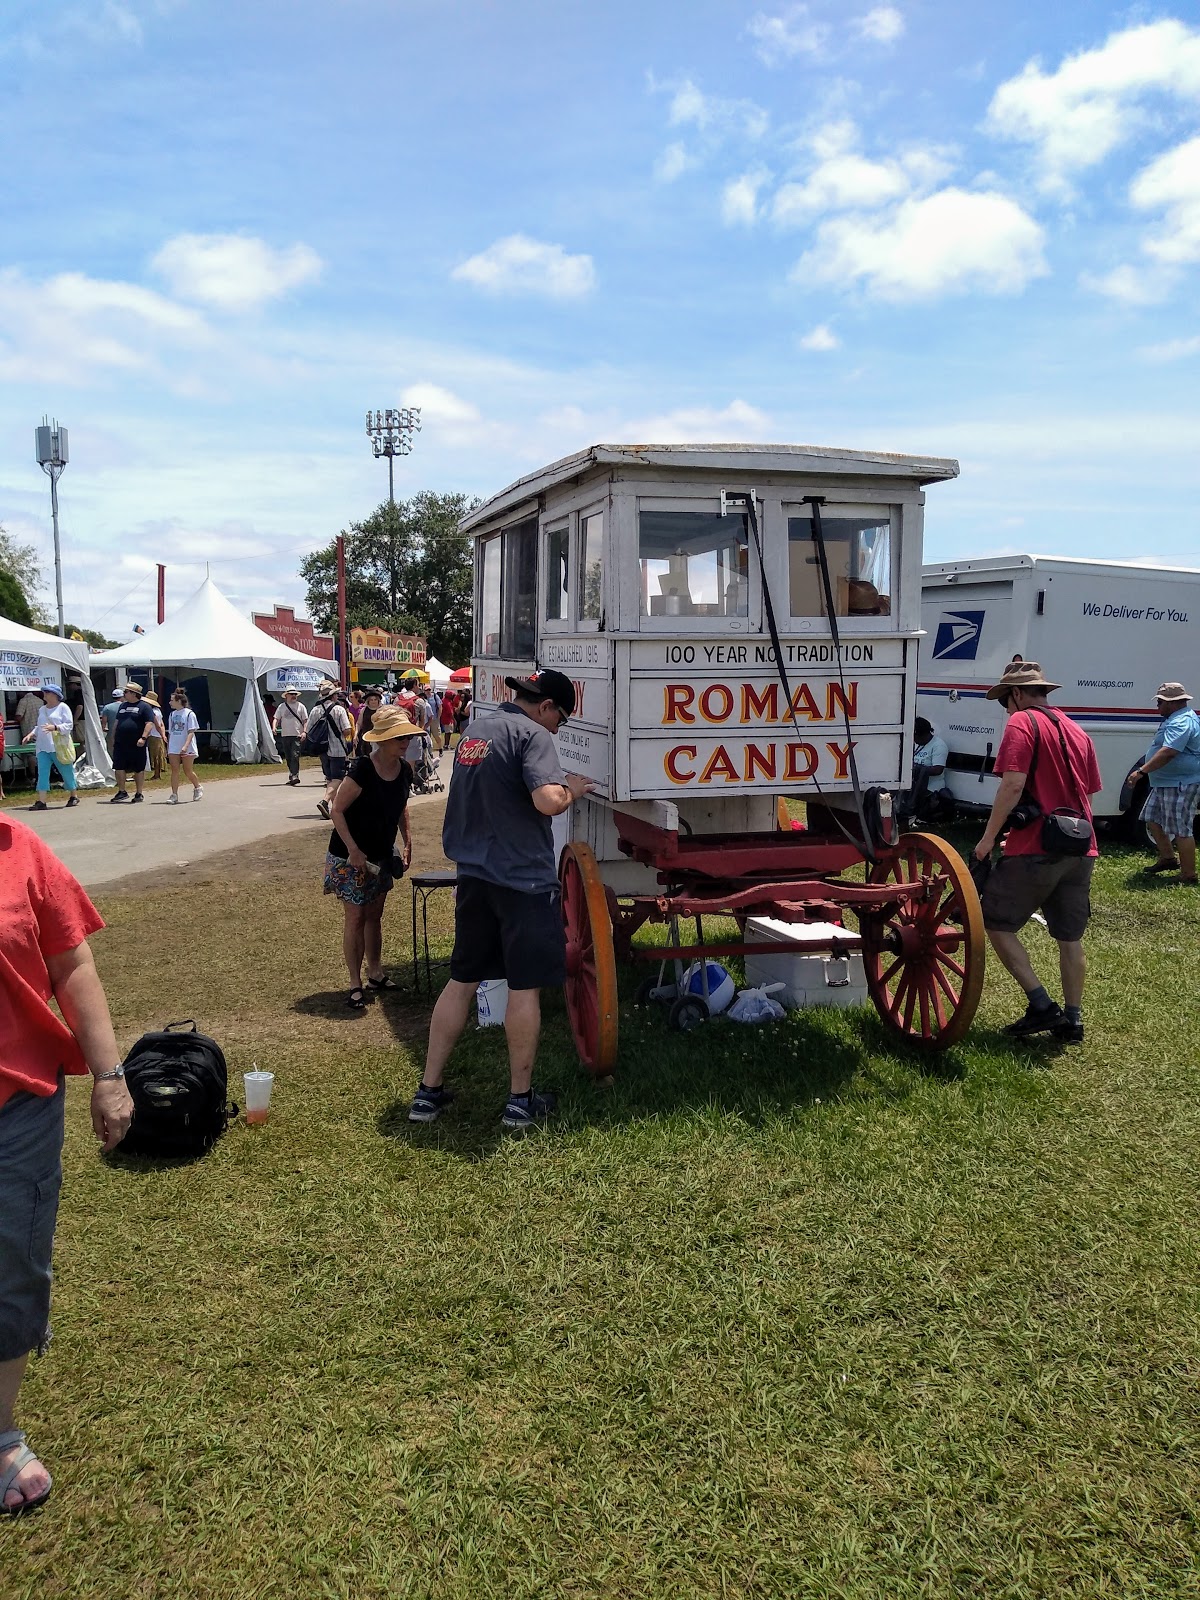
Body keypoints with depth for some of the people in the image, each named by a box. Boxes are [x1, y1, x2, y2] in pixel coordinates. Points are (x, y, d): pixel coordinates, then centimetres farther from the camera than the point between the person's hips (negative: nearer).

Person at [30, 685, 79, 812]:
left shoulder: (63, 707, -2)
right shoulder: (42, 709, 17)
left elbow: (69, 725, -10)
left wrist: (55, 727, -24)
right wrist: (32, 734, 8)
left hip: (59, 747, -5)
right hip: (43, 747, 5)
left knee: (67, 772, 5)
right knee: (42, 772, -6)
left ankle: (74, 796, 22)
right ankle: (41, 801, -11)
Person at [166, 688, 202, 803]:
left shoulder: (189, 714, -7)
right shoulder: (172, 714, 12)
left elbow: (191, 732, -13)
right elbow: (170, 733, 17)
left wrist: (185, 746, -24)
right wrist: (167, 748, 15)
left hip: (187, 749, -5)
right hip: (173, 748, 5)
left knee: (188, 771, 2)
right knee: (174, 771, -2)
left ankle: (197, 788, 27)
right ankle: (174, 795, -2)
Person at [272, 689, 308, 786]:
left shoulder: (300, 706, 5)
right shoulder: (282, 707, 10)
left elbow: (305, 720, 5)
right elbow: (277, 718, 9)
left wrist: (304, 731, -8)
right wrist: (274, 727, -11)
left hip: (297, 735, -3)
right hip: (285, 735, 3)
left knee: (295, 756, -16)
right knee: (288, 757, 8)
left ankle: (295, 776, -20)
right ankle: (292, 776, 18)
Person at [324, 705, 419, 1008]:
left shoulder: (404, 770, -2)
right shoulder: (362, 770, -24)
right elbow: (337, 810, -19)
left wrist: (407, 839, 8)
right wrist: (353, 850, -23)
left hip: (382, 854, 7)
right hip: (351, 856, -7)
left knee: (374, 915, 16)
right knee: (355, 918, 0)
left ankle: (375, 974, 29)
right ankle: (355, 984, 8)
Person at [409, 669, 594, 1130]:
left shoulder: (475, 728, 13)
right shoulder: (532, 734, -14)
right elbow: (547, 800, -29)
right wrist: (572, 789, -7)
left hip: (474, 873, 8)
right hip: (523, 879, -7)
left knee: (461, 980, 15)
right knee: (524, 988, 4)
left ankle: (428, 1091, 19)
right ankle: (521, 1100, 13)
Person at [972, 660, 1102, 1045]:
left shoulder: (1022, 723, -7)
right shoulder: (1076, 731, 17)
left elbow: (1013, 785, -17)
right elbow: (1089, 792, 19)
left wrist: (988, 837, -11)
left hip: (1036, 848, -8)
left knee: (996, 924, 3)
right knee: (1070, 937, 13)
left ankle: (1042, 1006, -3)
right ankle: (1072, 1020, 17)